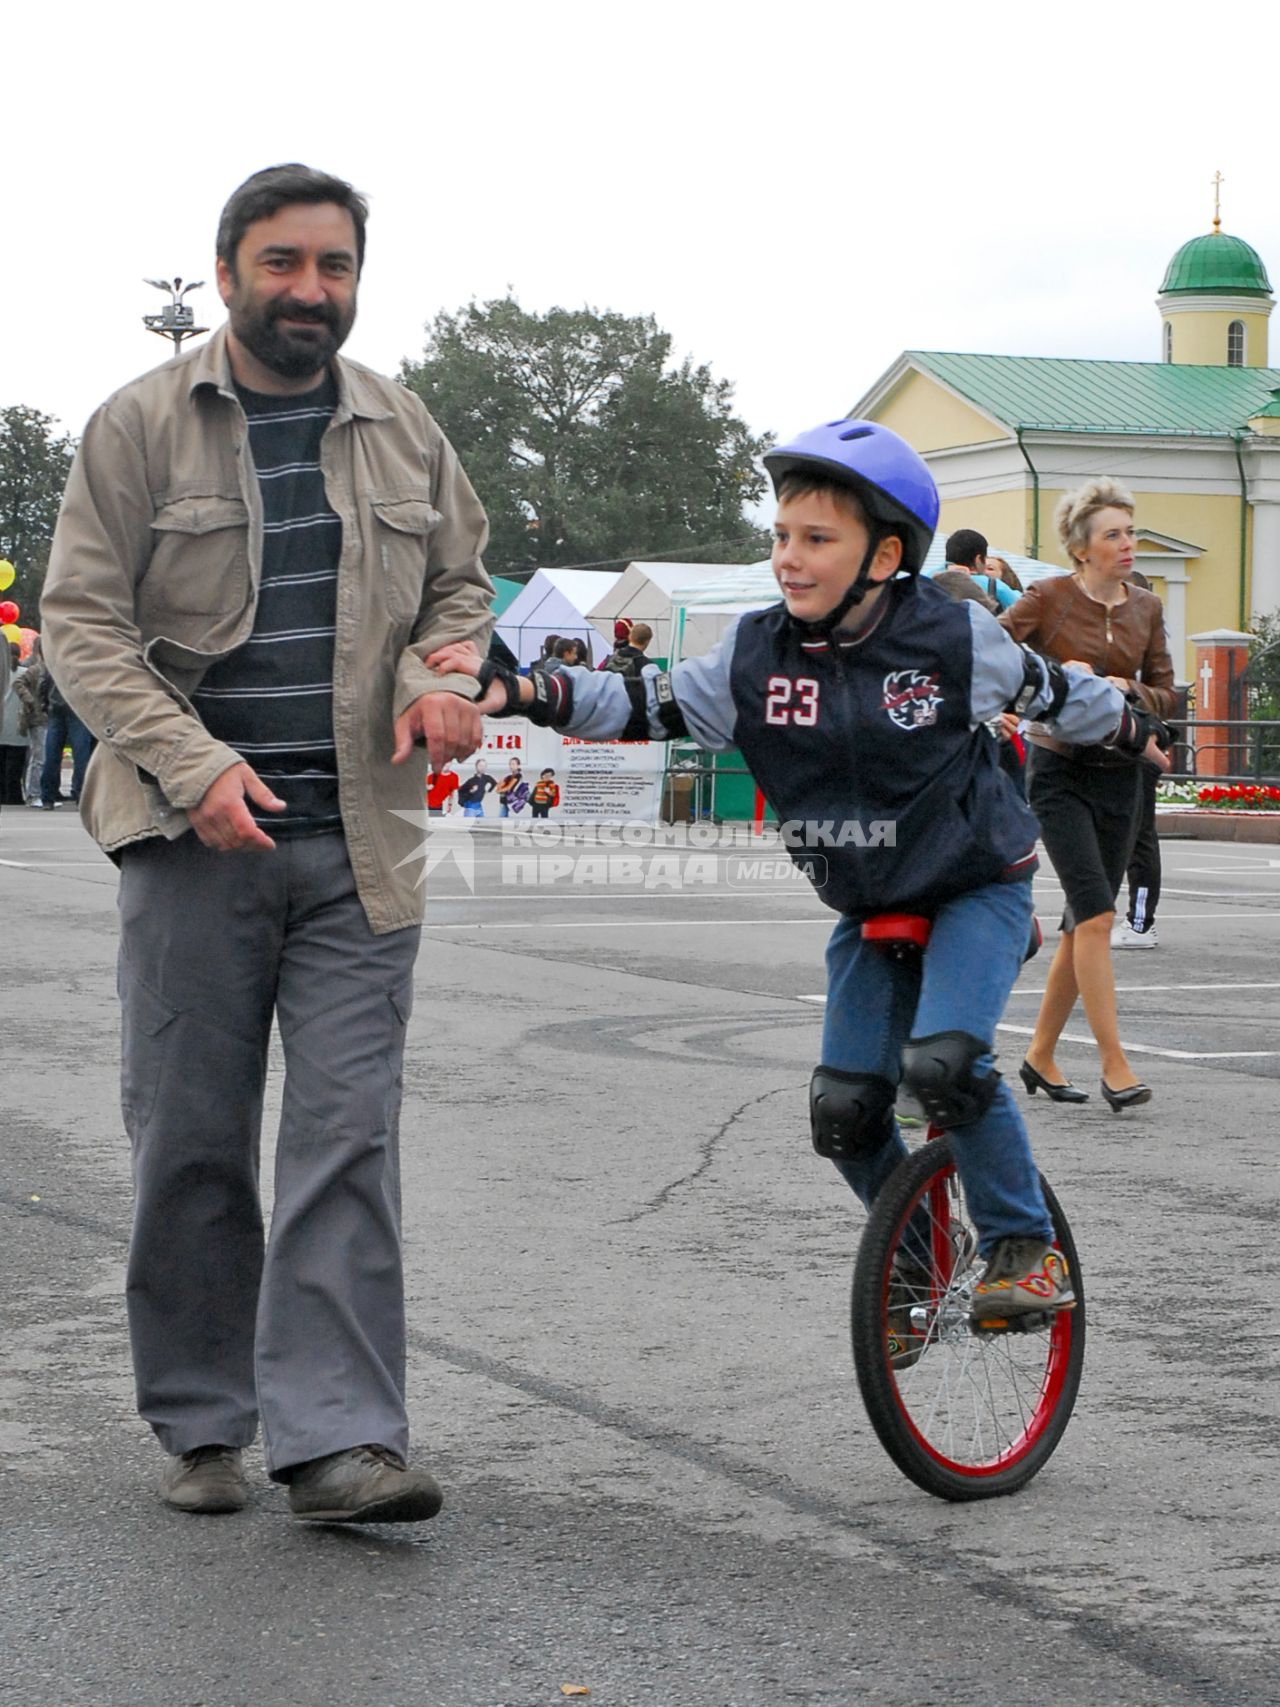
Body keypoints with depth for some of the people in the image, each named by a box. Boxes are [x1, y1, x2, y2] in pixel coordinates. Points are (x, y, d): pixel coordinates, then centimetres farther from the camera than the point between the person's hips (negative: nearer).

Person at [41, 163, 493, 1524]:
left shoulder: (402, 430, 11)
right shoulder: (142, 426, 1)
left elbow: (460, 580, 22)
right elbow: (82, 621, -2)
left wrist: (440, 673, -1)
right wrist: (196, 767, -15)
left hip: (358, 840, 2)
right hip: (194, 838, -2)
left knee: (350, 1133, -4)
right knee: (189, 1140, 4)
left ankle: (336, 1438, -3)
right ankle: (200, 1426, 18)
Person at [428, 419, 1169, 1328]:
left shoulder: (953, 635, -15)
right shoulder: (756, 654, -9)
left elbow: (1046, 686, 4)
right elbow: (643, 706, -10)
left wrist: (1128, 725, 21)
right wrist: (514, 691, -24)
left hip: (977, 889, -4)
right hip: (869, 912, 4)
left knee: (943, 1060, -27)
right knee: (845, 1111, -2)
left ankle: (1027, 1249, -6)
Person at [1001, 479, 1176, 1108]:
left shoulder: (1146, 608, 8)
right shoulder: (1049, 597, -6)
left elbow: (1165, 696, 11)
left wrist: (1129, 690, -9)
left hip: (1119, 776, 5)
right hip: (1060, 771, -5)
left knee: (1083, 924, 8)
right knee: (1096, 914, -16)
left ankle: (1040, 1057, 21)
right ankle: (1114, 1065, -13)